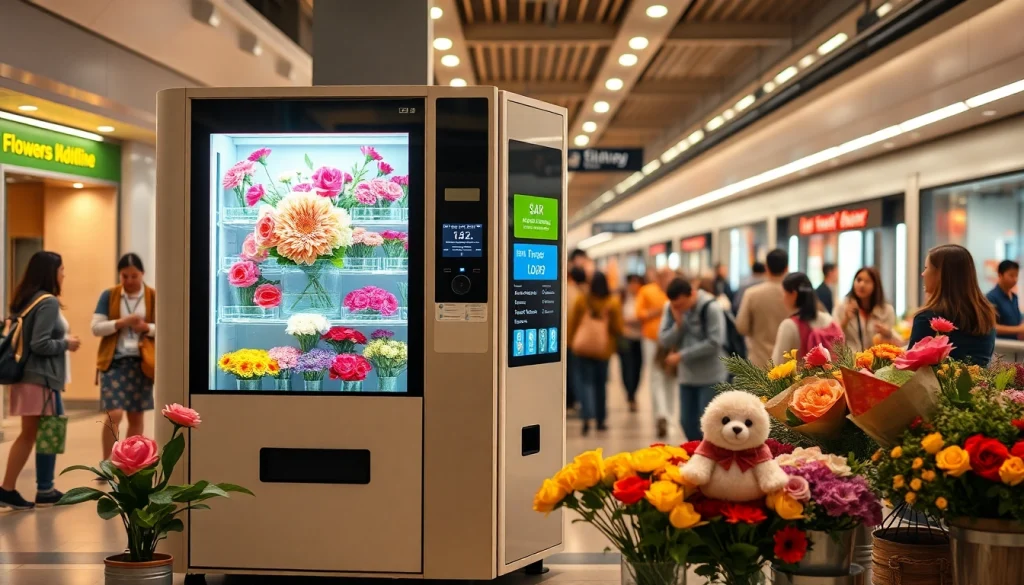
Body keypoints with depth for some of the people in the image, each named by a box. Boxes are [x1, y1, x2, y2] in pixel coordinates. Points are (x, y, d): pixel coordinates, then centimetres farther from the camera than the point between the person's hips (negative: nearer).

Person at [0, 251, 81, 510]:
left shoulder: (25, 300, 12)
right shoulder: (48, 302, -15)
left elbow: (22, 337, 14)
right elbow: (40, 344, -21)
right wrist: (66, 343, -6)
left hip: (27, 375, 9)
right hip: (42, 378, -9)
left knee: (28, 435, 12)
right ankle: (45, 491, 12)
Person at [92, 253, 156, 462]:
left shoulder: (154, 297, 2)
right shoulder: (108, 296, 2)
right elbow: (96, 328, -3)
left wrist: (147, 328, -16)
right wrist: (121, 322, -17)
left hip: (141, 363, 2)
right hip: (114, 361, -2)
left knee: (136, 416, 8)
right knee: (114, 415, -11)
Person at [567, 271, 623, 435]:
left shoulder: (581, 300, -7)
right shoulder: (613, 302, -8)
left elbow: (572, 324, 0)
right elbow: (618, 328, -4)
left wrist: (572, 340, 15)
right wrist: (613, 343, 16)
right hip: (604, 349, 1)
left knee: (585, 382, 1)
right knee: (601, 384, 14)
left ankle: (587, 417, -18)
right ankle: (600, 420, 20)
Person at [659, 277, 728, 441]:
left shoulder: (711, 308, -17)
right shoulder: (671, 309, 0)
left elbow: (714, 343, -21)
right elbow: (664, 341, -1)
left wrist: (682, 355, -17)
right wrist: (678, 324, -19)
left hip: (711, 376, -6)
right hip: (687, 375, 6)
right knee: (687, 422, 10)